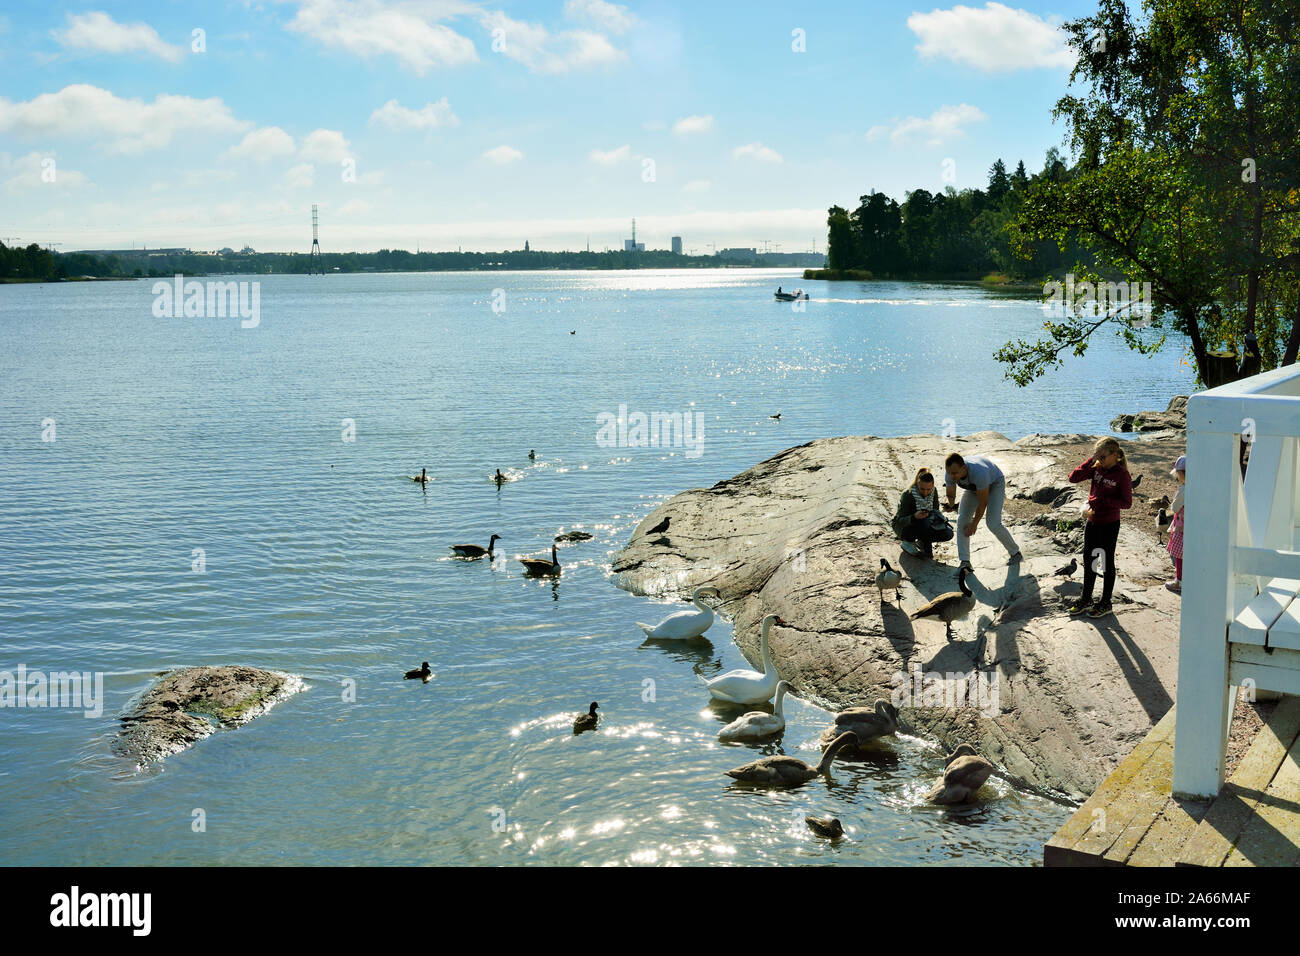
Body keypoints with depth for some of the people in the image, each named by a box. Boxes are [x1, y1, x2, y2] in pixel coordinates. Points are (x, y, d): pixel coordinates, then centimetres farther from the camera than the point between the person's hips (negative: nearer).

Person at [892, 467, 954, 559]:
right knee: (926, 521, -36)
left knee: (948, 533, -17)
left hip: (923, 526, 5)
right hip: (903, 527, -5)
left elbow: (936, 511, 1)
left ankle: (922, 541, 6)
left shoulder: (933, 492, -11)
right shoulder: (908, 494, -26)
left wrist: (936, 518, -23)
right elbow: (900, 521, -28)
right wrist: (914, 517, -47)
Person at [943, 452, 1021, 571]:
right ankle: (965, 562, -8)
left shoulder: (979, 473, -46)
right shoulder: (950, 474, -28)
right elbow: (951, 495, -9)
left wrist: (974, 524, -22)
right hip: (973, 486, 6)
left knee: (993, 523, -16)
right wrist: (951, 505, -33)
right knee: (962, 519, -11)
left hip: (995, 483, -5)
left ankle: (1015, 552, 10)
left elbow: (983, 502, -32)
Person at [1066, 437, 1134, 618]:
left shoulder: (1122, 475, -16)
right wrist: (1091, 463, -13)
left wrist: (1102, 501, -24)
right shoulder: (1096, 469, 0)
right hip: (1092, 522, 6)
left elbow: (1127, 503, -18)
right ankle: (1086, 599, 31)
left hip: (1109, 525, -6)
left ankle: (1105, 603, 21)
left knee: (1106, 563, 7)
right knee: (1088, 561, 16)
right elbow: (1073, 478, -5)